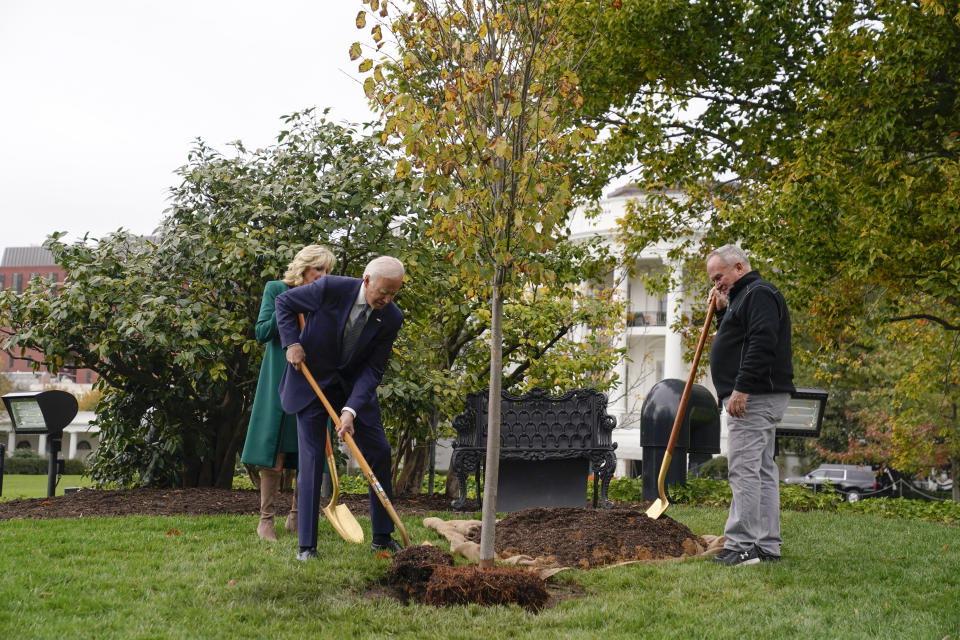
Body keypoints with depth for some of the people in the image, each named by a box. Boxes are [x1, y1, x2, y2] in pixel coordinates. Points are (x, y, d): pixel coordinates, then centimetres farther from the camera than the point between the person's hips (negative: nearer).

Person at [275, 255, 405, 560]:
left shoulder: (391, 318, -15)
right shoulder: (331, 288, -23)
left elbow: (373, 370, -14)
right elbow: (283, 302, -7)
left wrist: (351, 410, -25)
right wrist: (292, 342, -19)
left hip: (354, 386, 3)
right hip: (312, 379, -3)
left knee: (379, 452, 2)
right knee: (311, 460, -7)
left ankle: (382, 537, 16)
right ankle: (307, 546, 0)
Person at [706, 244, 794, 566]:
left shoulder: (759, 294, -10)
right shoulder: (744, 296, 23)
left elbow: (761, 344, -23)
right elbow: (737, 339, 28)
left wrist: (741, 389, -26)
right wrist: (722, 311, 15)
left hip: (753, 398, -11)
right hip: (756, 398, 11)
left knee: (743, 468, -13)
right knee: (762, 470, 10)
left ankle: (742, 545, -15)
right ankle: (767, 545, 13)